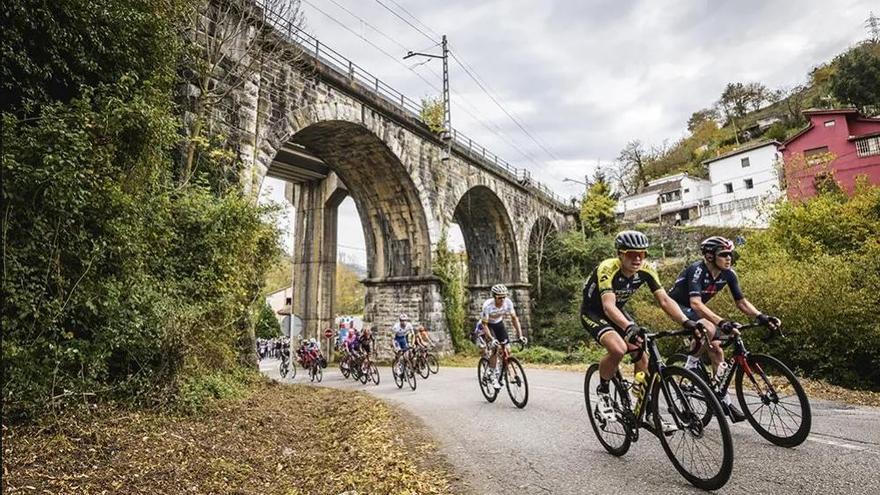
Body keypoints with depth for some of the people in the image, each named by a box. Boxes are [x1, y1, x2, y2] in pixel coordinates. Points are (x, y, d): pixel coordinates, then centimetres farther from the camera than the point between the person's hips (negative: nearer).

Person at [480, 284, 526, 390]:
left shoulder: (508, 302, -24)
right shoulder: (487, 305, -34)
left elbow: (514, 318, -14)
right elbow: (484, 324, -29)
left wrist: (520, 335, -21)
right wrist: (491, 339, -40)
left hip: (499, 323, 4)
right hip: (488, 324, -4)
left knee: (506, 348, -8)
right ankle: (492, 375, -10)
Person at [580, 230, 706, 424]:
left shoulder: (645, 271, -15)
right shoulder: (607, 269, -33)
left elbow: (664, 300, -20)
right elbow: (608, 306, -45)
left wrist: (687, 322, -36)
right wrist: (629, 328, -62)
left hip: (618, 311, 6)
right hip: (593, 312, -6)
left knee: (642, 355, -5)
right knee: (618, 349, -30)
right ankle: (603, 392, -4)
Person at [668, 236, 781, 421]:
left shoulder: (728, 274, -10)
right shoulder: (697, 271, -31)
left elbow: (741, 302, -3)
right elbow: (696, 303, -43)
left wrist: (761, 317, -21)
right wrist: (721, 322, -55)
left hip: (696, 310, 7)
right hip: (678, 306, -7)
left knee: (716, 350, -2)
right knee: (709, 329, -34)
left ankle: (725, 401, 7)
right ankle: (691, 364, -9)